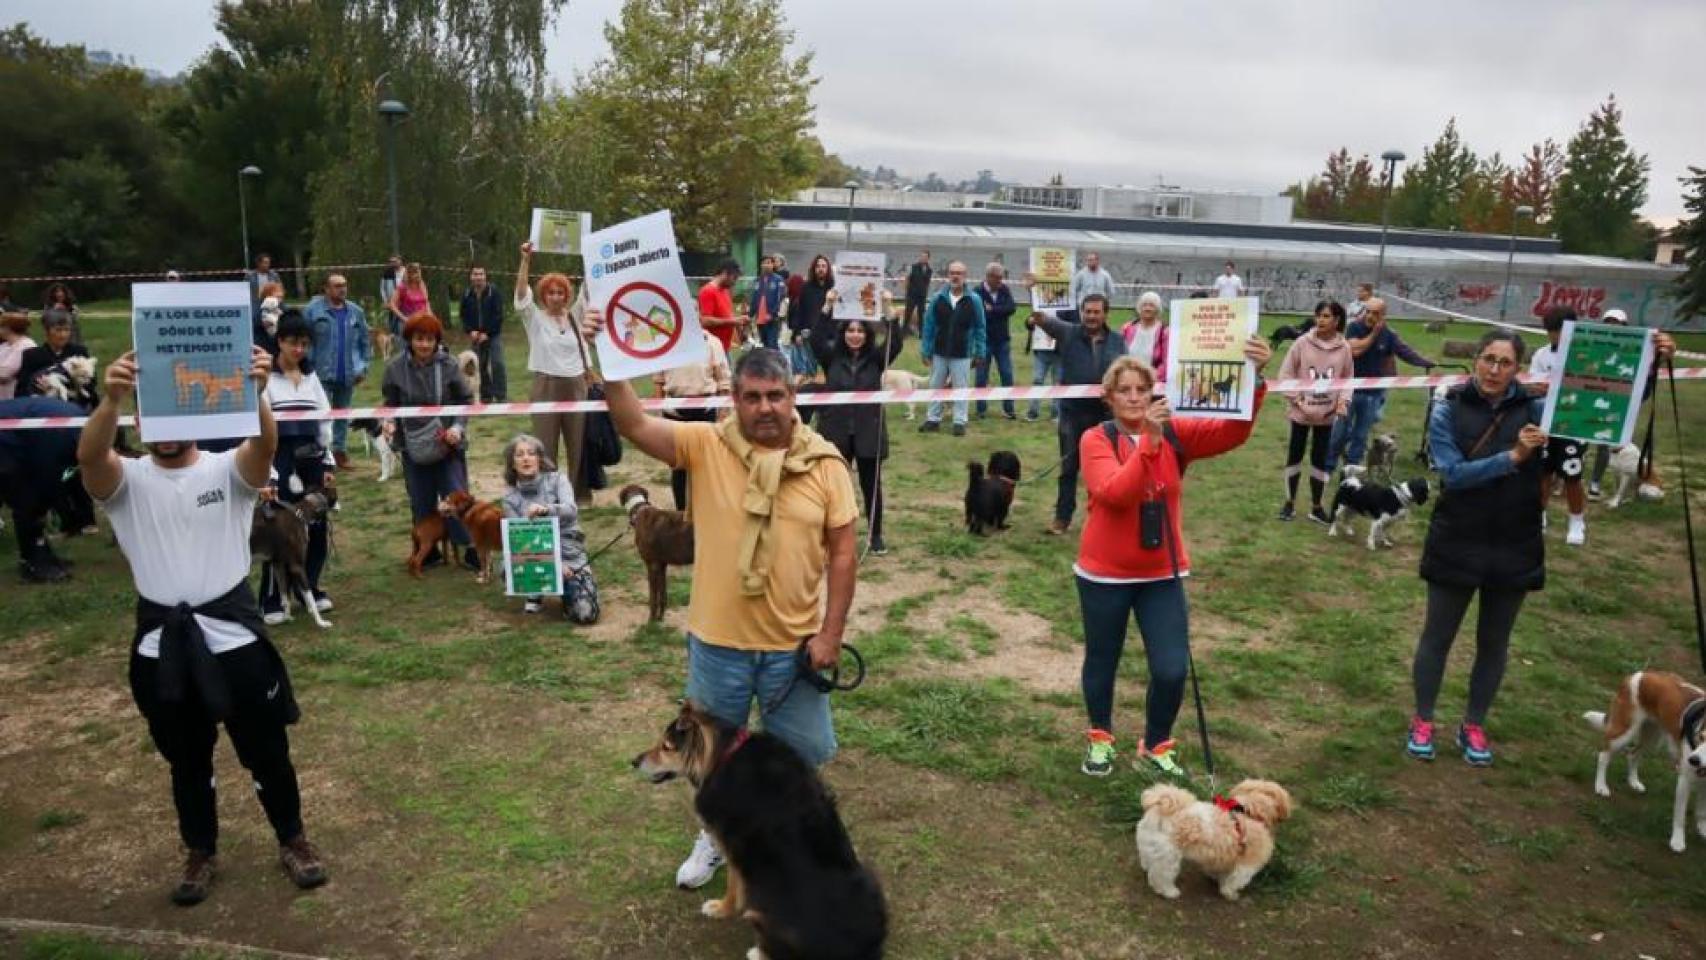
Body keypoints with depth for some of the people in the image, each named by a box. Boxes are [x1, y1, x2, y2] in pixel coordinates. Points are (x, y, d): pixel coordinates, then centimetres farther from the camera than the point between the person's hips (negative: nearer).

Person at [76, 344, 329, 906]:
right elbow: (88, 454, -24)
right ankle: (200, 852, 36)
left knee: (266, 750, 10)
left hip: (231, 630, -1)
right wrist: (113, 399, -44)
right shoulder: (126, 480, -1)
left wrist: (255, 393, -47)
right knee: (186, 761, 17)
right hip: (161, 639, 2)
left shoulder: (229, 470, -3)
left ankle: (293, 839, 30)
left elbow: (266, 443, -25)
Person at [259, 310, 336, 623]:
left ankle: (309, 588, 27)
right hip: (281, 460, -5)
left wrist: (328, 464, 9)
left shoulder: (311, 375, 10)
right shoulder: (265, 377, -9)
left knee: (317, 527, 10)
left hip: (312, 460, 6)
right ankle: (271, 601, 8)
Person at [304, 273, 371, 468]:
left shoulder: (356, 312, 7)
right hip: (322, 374, -4)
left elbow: (365, 341, 11)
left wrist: (364, 366, 5)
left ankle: (340, 450, 23)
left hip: (348, 375, 4)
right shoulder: (314, 309, -5)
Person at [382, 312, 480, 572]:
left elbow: (466, 400, -1)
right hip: (414, 446, 2)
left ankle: (471, 550, 8)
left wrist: (458, 427, -15)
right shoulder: (396, 367, -4)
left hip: (447, 443, -2)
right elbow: (391, 404, 8)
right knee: (421, 502, 9)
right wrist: (390, 422, -11)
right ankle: (428, 551, 23)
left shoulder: (448, 364, -8)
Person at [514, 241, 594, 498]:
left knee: (578, 443, 9)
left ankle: (579, 491, 19)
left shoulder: (574, 316, 8)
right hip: (546, 386, -3)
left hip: (576, 386, 3)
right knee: (546, 444, 2)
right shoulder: (535, 318, 1)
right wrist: (526, 260, -22)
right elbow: (521, 293, -13)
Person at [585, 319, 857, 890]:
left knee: (803, 754, 17)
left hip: (794, 645, 0)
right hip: (717, 642, 0)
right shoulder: (704, 446, -8)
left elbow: (843, 554, -5)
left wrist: (830, 634, -8)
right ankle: (717, 835, 47)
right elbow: (634, 426, -21)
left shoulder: (825, 462, -7)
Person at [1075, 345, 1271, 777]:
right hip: (1105, 574, -2)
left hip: (1162, 575, 2)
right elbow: (1114, 492, -27)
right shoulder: (1095, 439, -11)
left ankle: (1156, 745, 25)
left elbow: (1232, 433, -18)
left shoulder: (1175, 433, -3)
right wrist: (1149, 441, -36)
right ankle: (1100, 738, 41)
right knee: (1102, 660, 15)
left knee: (1172, 670, -2)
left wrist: (1253, 379, -33)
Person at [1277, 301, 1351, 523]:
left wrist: (1344, 400, -9)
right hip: (1301, 412, -1)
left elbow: (1347, 378, 6)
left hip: (1327, 414, 1)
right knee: (1294, 456, 9)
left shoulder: (1344, 348, -3)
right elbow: (1286, 373, -5)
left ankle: (1316, 507, 21)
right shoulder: (1302, 342, -9)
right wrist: (1295, 398, -12)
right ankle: (1290, 503, 23)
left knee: (1320, 460, 9)